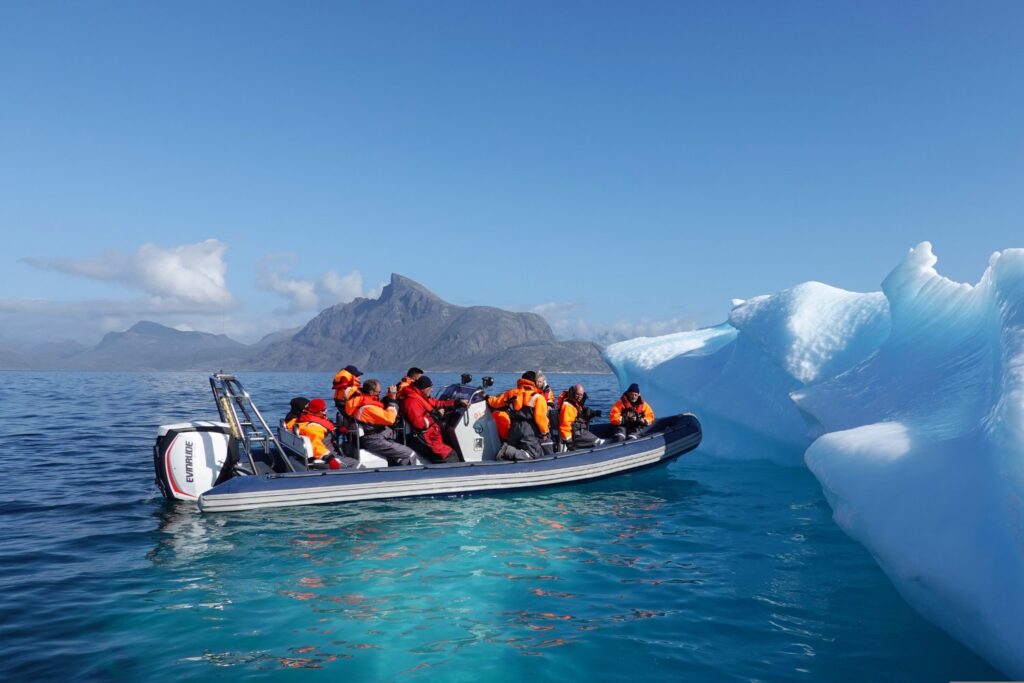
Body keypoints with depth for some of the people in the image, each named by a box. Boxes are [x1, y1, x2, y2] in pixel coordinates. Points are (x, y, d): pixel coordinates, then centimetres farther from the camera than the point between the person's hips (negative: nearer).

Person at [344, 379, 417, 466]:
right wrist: (393, 400, -16)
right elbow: (389, 418, -25)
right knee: (410, 455, -15)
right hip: (374, 441, -11)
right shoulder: (367, 407, -24)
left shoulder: (360, 399, 5)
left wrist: (388, 397, 3)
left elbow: (381, 412, 15)